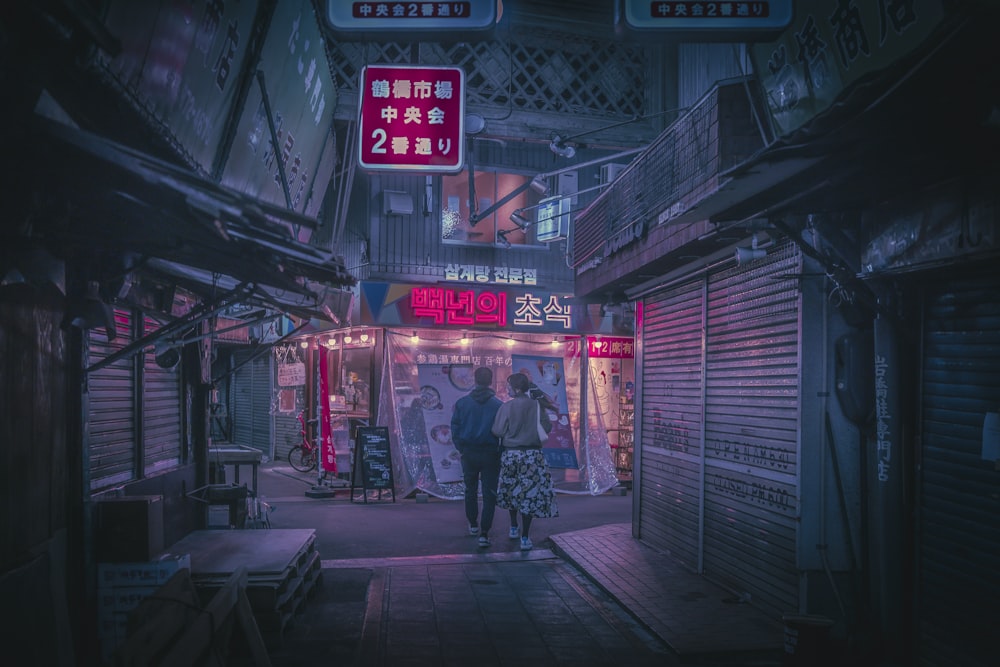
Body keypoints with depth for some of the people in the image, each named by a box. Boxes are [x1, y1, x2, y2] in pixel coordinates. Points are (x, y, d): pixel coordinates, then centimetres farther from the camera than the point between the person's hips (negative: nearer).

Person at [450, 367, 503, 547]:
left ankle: (473, 524, 34)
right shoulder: (498, 405, -8)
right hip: (490, 454, -2)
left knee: (470, 490, 21)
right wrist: (500, 452, 3)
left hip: (469, 453, 2)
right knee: (489, 494, 1)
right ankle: (484, 533, -6)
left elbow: (454, 428, -1)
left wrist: (460, 448, 11)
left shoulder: (462, 403, -3)